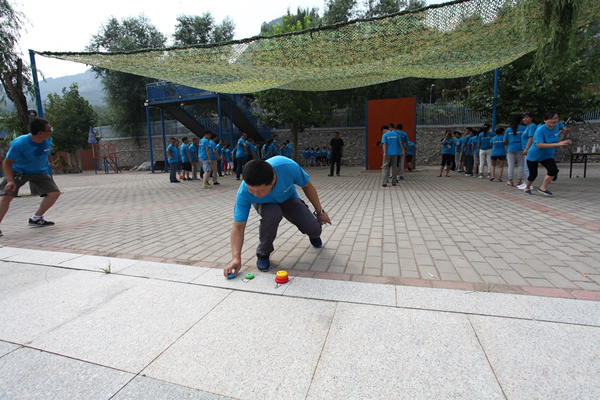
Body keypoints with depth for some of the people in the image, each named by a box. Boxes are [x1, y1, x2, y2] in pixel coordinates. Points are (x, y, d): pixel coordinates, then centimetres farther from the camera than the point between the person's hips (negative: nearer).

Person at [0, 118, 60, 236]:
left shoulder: (48, 139, -15)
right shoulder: (19, 144, -30)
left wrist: (50, 162, 21)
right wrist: (10, 181, -35)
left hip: (40, 172, 5)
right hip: (17, 172, -5)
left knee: (55, 193, -4)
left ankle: (36, 218, 11)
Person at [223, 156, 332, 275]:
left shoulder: (289, 167, -39)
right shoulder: (243, 193, -38)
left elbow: (307, 186, -18)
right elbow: (238, 227, -30)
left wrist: (320, 212, -7)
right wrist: (236, 258, -41)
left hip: (289, 199, 1)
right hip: (266, 204, -1)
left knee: (314, 230, -15)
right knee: (272, 214, -38)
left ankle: (314, 235, 27)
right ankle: (263, 254, -10)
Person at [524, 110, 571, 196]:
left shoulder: (557, 126, -4)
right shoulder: (540, 130, -25)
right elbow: (539, 145, -34)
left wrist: (561, 142, 10)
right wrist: (557, 144, -37)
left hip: (547, 156, 5)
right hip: (534, 156, -5)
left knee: (553, 170, -18)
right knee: (533, 175, 4)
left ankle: (543, 188, -2)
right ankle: (527, 188, 32)